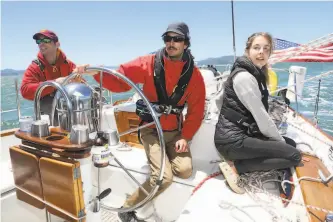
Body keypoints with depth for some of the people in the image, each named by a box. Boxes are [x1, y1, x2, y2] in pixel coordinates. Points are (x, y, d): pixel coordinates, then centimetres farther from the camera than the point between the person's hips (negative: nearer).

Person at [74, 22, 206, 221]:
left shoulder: (194, 74, -3)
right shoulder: (148, 63, -8)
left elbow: (196, 110, -1)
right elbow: (119, 81, -8)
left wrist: (185, 137, -9)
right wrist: (96, 73, -24)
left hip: (176, 131, 4)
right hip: (151, 130, -3)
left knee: (185, 171, -15)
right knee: (164, 177, -16)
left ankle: (160, 158, 18)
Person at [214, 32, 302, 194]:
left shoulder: (256, 74, 14)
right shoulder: (244, 76, -17)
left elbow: (259, 114, 14)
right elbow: (261, 117, -16)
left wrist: (280, 139, 7)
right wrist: (280, 140, -2)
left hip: (242, 134, 10)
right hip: (233, 139, -10)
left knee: (291, 143, 16)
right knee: (295, 156, -6)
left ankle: (237, 163, 4)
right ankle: (236, 166, -7)